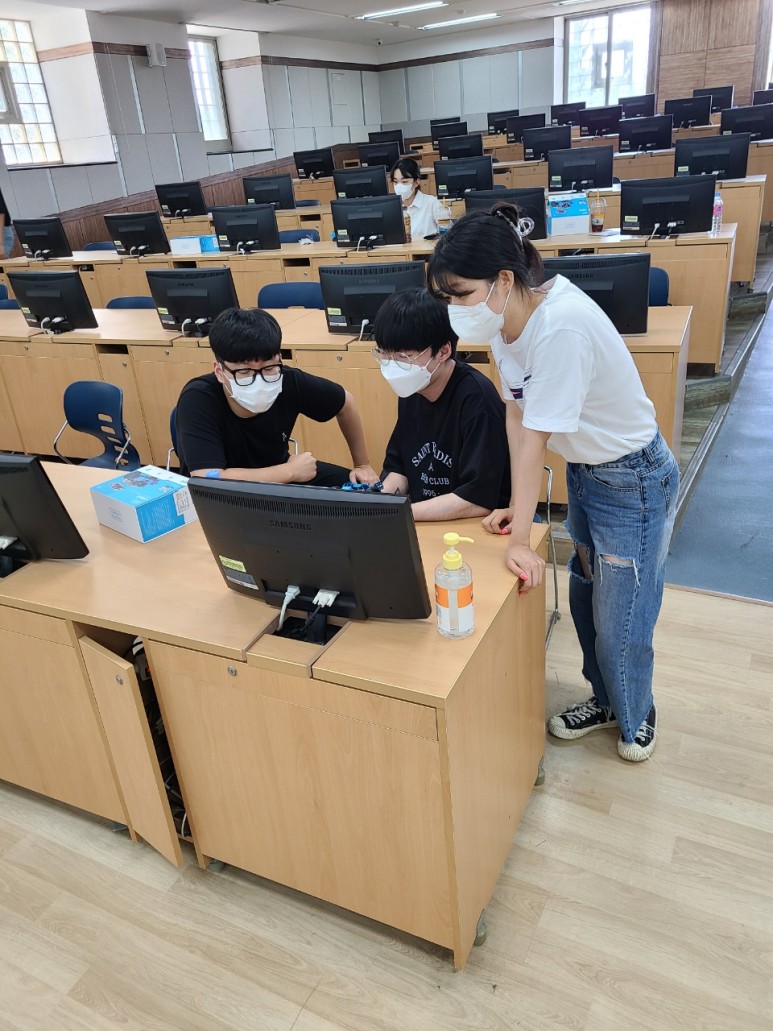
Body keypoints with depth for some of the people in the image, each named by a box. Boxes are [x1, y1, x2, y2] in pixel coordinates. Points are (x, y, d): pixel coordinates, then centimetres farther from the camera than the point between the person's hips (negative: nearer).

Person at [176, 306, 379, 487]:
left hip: (275, 475, 4)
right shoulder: (198, 399, -31)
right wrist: (291, 472, -34)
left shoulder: (290, 382, -21)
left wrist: (362, 465, 4)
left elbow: (345, 402, -1)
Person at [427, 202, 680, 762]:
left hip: (633, 480, -8)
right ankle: (606, 700, 43)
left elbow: (534, 437, -30)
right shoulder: (506, 315, -9)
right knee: (585, 599, 20)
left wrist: (520, 538, -23)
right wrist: (518, 505, -7)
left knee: (620, 622, 4)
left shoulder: (561, 325, -33)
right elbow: (517, 414, -5)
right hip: (583, 469, 8)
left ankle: (636, 718, 33)